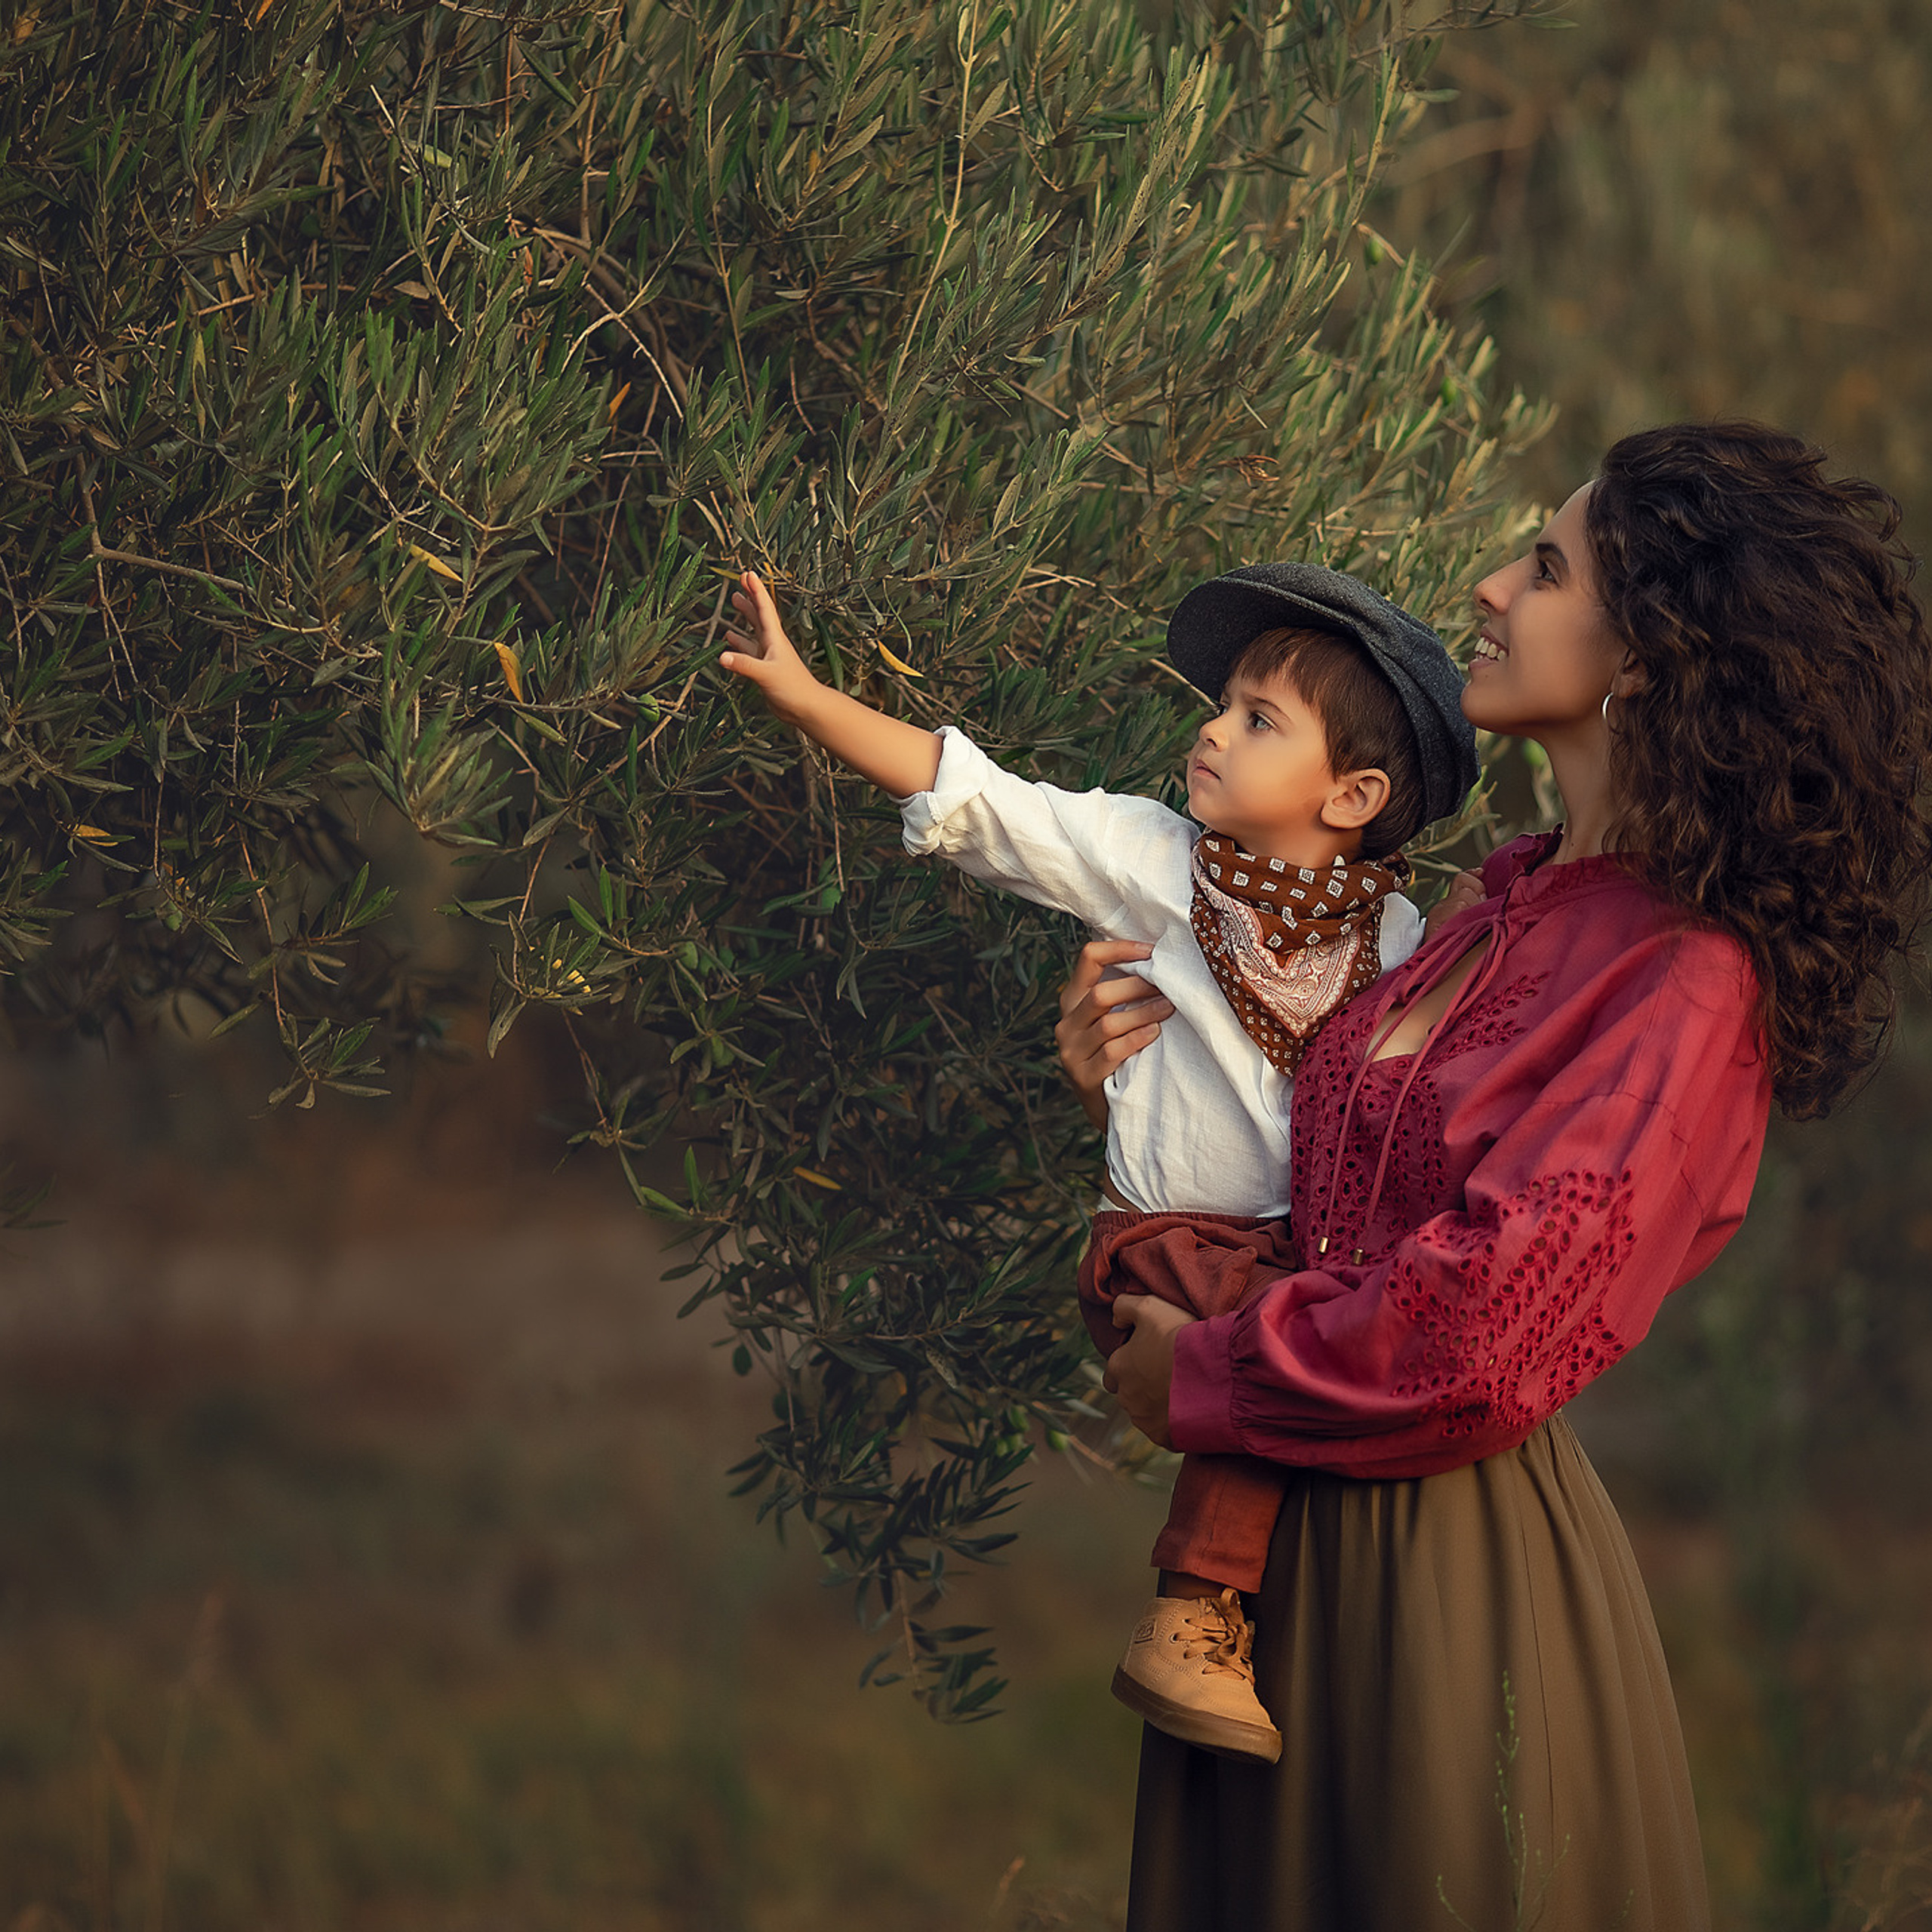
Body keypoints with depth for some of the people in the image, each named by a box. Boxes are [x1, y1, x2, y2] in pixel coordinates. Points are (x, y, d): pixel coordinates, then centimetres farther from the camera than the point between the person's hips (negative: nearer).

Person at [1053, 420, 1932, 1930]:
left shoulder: (1684, 984, -17)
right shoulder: (1501, 917, 9)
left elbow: (1473, 1338, -23)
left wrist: (1199, 1379, -11)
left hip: (1454, 1567, -8)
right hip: (1298, 1542, 8)